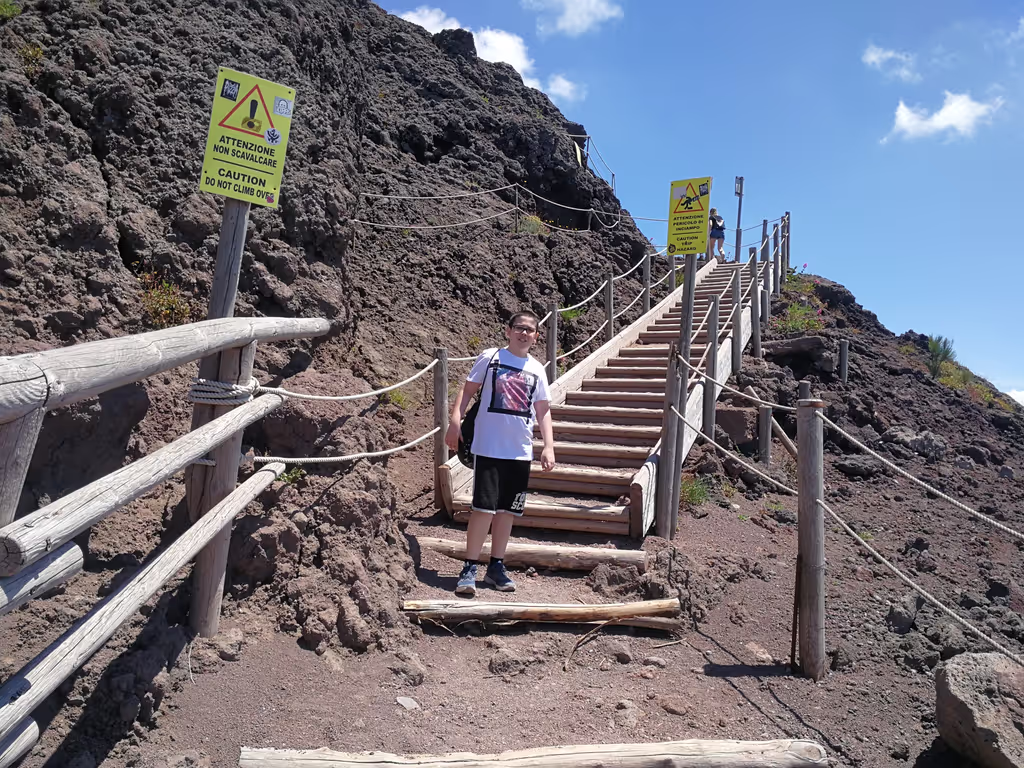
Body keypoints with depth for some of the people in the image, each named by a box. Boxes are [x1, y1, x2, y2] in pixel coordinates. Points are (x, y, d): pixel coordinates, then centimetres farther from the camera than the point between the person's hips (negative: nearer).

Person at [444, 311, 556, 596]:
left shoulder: (537, 369, 10)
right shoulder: (490, 357, 1)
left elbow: (543, 411, 11)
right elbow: (468, 390, 2)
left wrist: (549, 447, 3)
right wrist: (455, 421, -11)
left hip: (521, 452, 4)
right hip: (488, 447, -4)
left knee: (507, 510, 10)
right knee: (484, 507, -7)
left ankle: (496, 567, 23)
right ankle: (469, 569, 5)